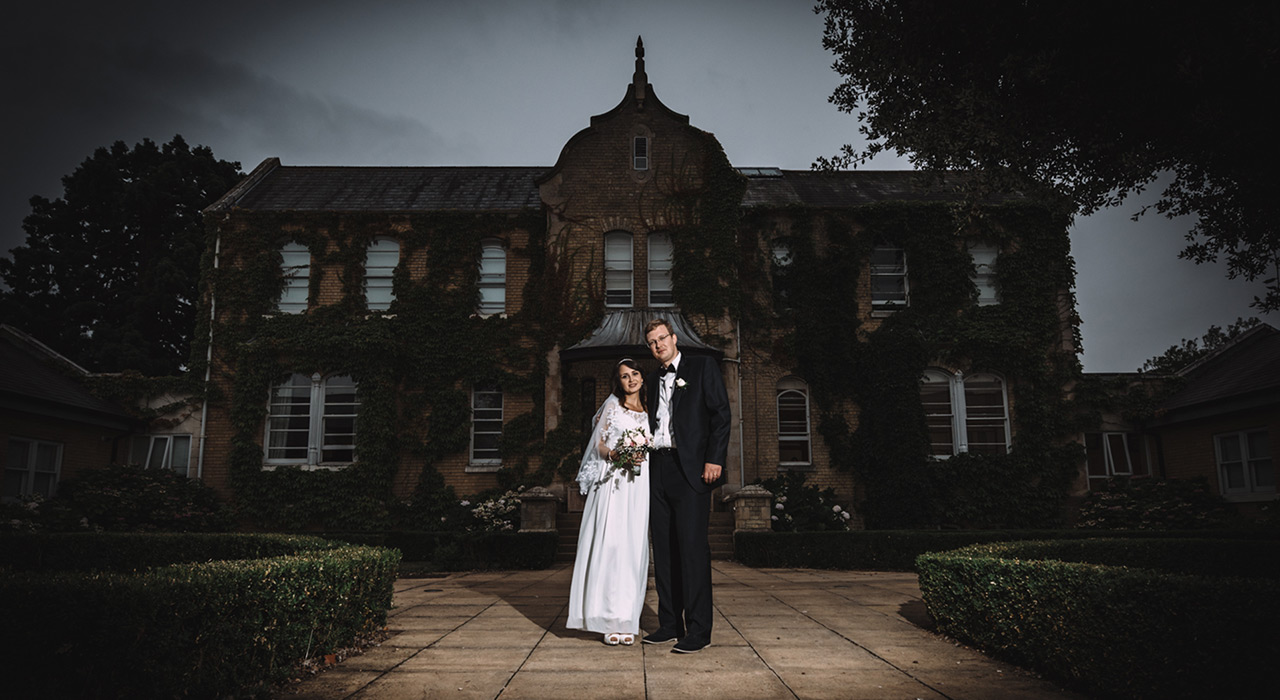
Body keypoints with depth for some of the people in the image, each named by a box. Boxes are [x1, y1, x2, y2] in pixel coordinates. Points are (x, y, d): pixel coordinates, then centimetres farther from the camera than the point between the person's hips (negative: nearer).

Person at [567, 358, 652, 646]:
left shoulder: (649, 412, 18)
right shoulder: (612, 404, 9)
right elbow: (599, 444, 5)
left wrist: (642, 456, -4)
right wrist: (616, 455, -14)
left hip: (639, 484, 3)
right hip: (613, 483, -3)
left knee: (634, 546, -1)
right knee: (610, 543, -10)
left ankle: (628, 620, 4)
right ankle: (610, 620, -5)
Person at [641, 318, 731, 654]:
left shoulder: (702, 367, 4)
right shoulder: (654, 381, 21)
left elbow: (721, 413, -4)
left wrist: (714, 459, -13)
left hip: (691, 469, -6)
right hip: (658, 469, 6)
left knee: (692, 545, -9)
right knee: (663, 548, 7)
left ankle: (698, 629, -5)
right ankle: (669, 624, 14)